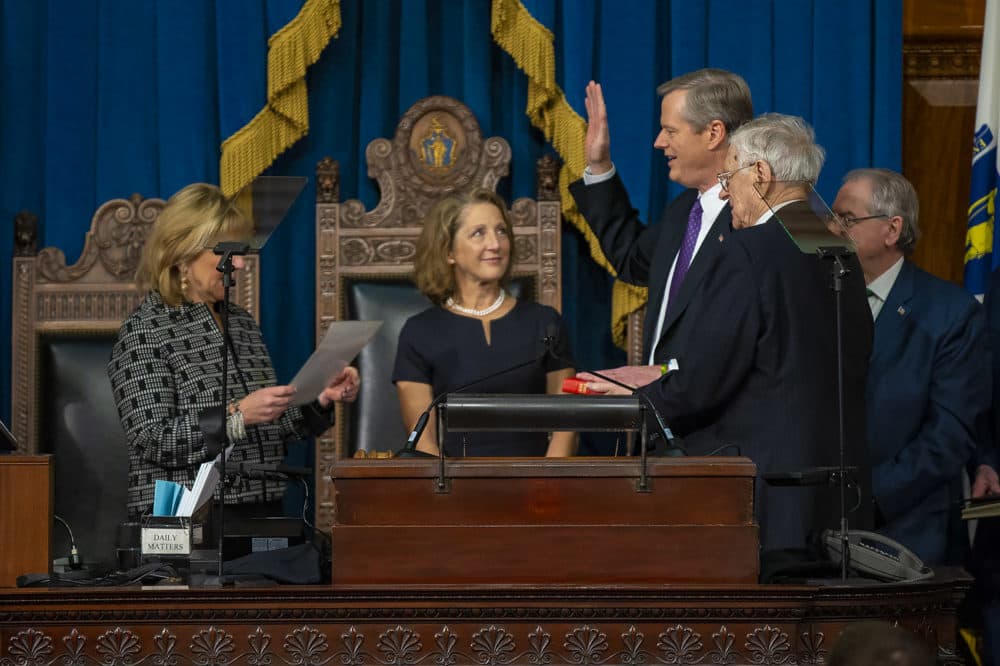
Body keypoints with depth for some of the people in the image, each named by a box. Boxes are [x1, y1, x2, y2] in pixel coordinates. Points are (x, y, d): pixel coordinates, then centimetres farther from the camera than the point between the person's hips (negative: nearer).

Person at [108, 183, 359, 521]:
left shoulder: (241, 322, 17)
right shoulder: (145, 329, -4)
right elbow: (153, 442, -12)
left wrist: (321, 399, 6)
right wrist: (236, 415, -19)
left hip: (261, 515, 6)